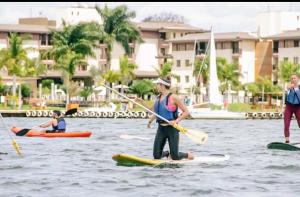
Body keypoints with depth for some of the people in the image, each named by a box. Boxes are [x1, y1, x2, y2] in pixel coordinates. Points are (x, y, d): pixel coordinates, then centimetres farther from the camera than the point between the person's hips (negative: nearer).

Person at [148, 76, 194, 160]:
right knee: (156, 156, -2)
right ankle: (167, 153, 30)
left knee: (175, 157, -5)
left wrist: (176, 121, -19)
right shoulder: (158, 98, 8)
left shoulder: (173, 97, -10)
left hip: (171, 128, -5)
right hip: (161, 128, 5)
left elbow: (186, 112, -9)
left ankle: (187, 155, 26)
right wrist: (150, 121, 19)